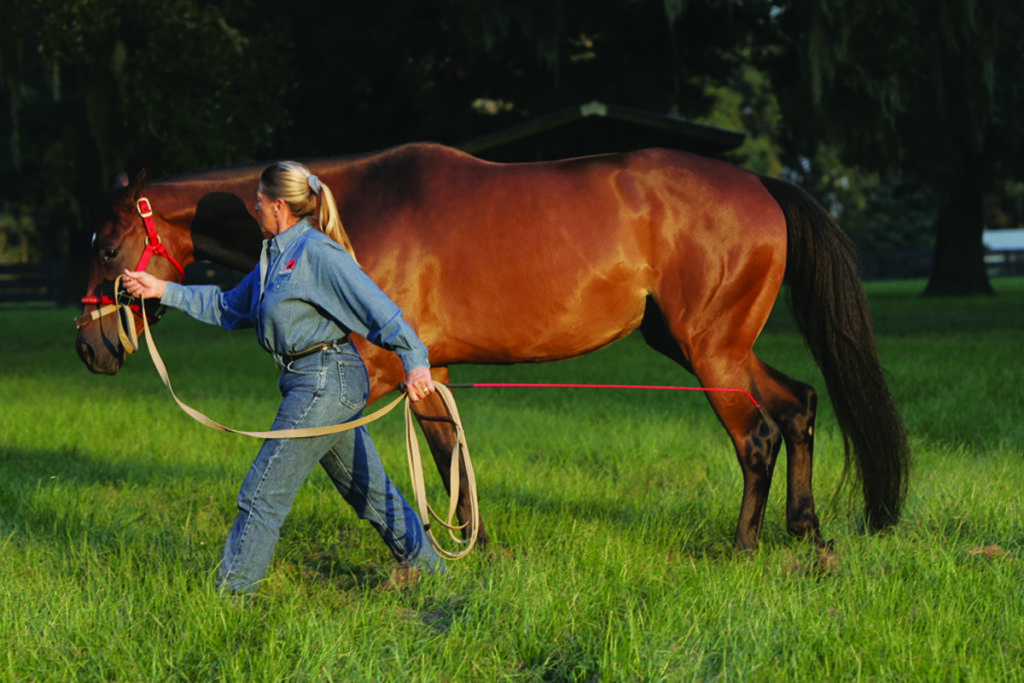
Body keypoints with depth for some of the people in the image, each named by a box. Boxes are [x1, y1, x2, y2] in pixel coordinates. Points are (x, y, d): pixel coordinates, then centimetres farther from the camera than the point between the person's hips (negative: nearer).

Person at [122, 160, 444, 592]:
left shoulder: (317, 252, -13)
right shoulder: (277, 256, 16)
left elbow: (375, 305, -19)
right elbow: (228, 308, 25)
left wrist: (414, 361, -27)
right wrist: (162, 291, 21)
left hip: (325, 382, -10)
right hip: (328, 385, 10)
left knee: (263, 494, -4)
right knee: (369, 489, 17)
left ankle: (232, 592, 2)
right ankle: (427, 568, 26)